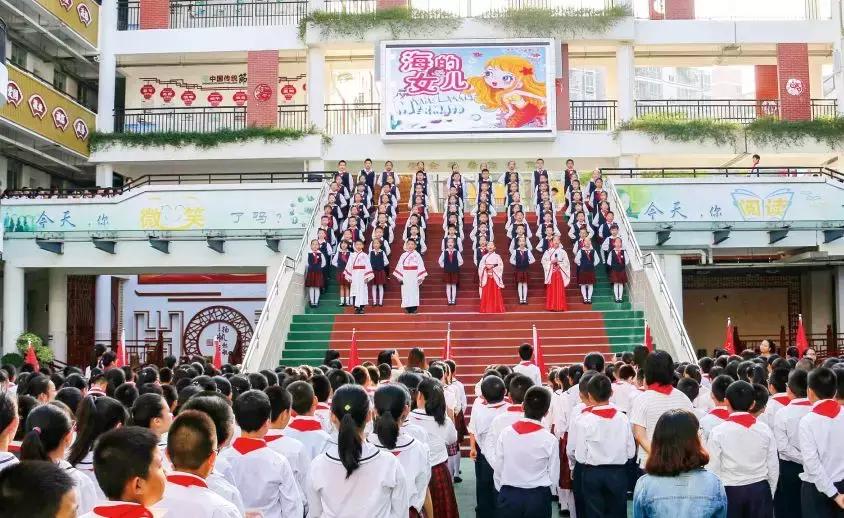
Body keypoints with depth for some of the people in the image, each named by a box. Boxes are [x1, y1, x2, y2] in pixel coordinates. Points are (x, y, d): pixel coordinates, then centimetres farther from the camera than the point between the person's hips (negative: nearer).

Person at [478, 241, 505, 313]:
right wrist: (486, 267, -11)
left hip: (495, 277, -2)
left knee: (495, 293, -3)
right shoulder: (484, 257, 11)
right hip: (486, 277, 2)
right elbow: (480, 267, 6)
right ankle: (486, 309, 2)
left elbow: (500, 266, -2)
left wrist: (493, 266, -13)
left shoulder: (497, 256, 5)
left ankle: (496, 309, 0)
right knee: (486, 293, -1)